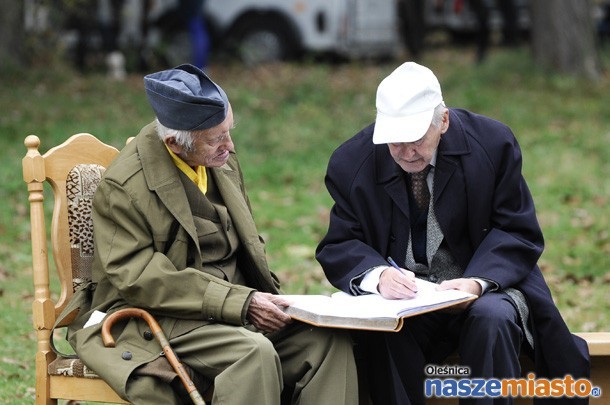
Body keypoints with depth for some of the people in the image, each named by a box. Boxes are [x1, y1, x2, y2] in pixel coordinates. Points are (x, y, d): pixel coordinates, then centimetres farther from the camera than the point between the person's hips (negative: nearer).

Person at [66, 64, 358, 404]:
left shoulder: (222, 157, 8)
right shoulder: (124, 185, -15)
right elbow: (140, 279, -19)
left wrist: (266, 296, 0)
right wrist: (240, 304, -23)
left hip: (239, 302, 7)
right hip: (159, 321, -7)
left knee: (327, 337, -15)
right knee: (254, 352, -33)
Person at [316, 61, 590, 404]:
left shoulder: (492, 143, -8)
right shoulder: (353, 162, -4)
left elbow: (519, 234, -5)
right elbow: (339, 247, -3)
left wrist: (478, 282, -25)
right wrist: (378, 276, -27)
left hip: (485, 288, 0)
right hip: (402, 295, 0)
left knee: (492, 320, -34)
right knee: (381, 332, -33)